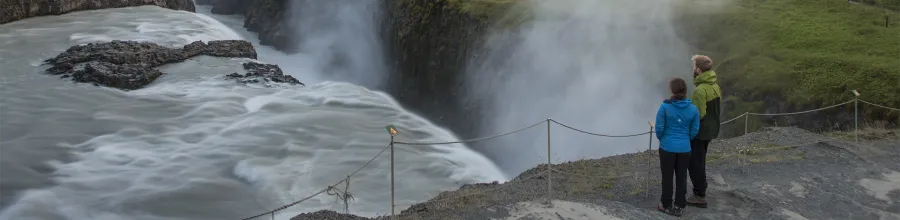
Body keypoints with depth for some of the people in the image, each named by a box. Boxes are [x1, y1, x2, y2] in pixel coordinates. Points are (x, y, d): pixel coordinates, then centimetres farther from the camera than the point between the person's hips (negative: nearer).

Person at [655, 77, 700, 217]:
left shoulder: (665, 107, -13)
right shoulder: (693, 109, -5)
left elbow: (659, 128, -9)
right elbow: (694, 131, 0)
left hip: (667, 147, -2)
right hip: (684, 149, 2)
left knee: (667, 177, 10)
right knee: (682, 178, 12)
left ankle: (667, 205, 20)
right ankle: (679, 207, 19)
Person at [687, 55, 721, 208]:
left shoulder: (700, 90, -24)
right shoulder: (715, 86, 6)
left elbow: (697, 115, -25)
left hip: (699, 132, -9)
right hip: (710, 130, 9)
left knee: (695, 164, 1)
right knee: (699, 162, 21)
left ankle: (699, 196, 6)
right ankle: (700, 191, 31)